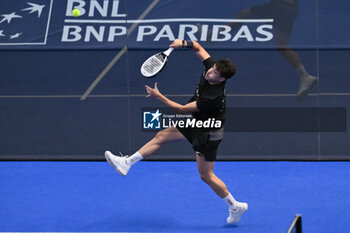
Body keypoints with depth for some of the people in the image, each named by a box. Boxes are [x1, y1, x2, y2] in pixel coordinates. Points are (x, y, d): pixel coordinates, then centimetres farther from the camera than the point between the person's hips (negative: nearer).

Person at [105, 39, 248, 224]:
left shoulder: (214, 97, -38)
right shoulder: (211, 67, -16)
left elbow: (183, 109, -31)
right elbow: (198, 47, 1)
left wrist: (158, 96, -27)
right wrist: (184, 43, -19)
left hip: (208, 133, -9)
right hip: (196, 124, 9)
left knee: (206, 175, 1)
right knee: (161, 136, 8)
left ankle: (236, 206, 16)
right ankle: (127, 163, 14)